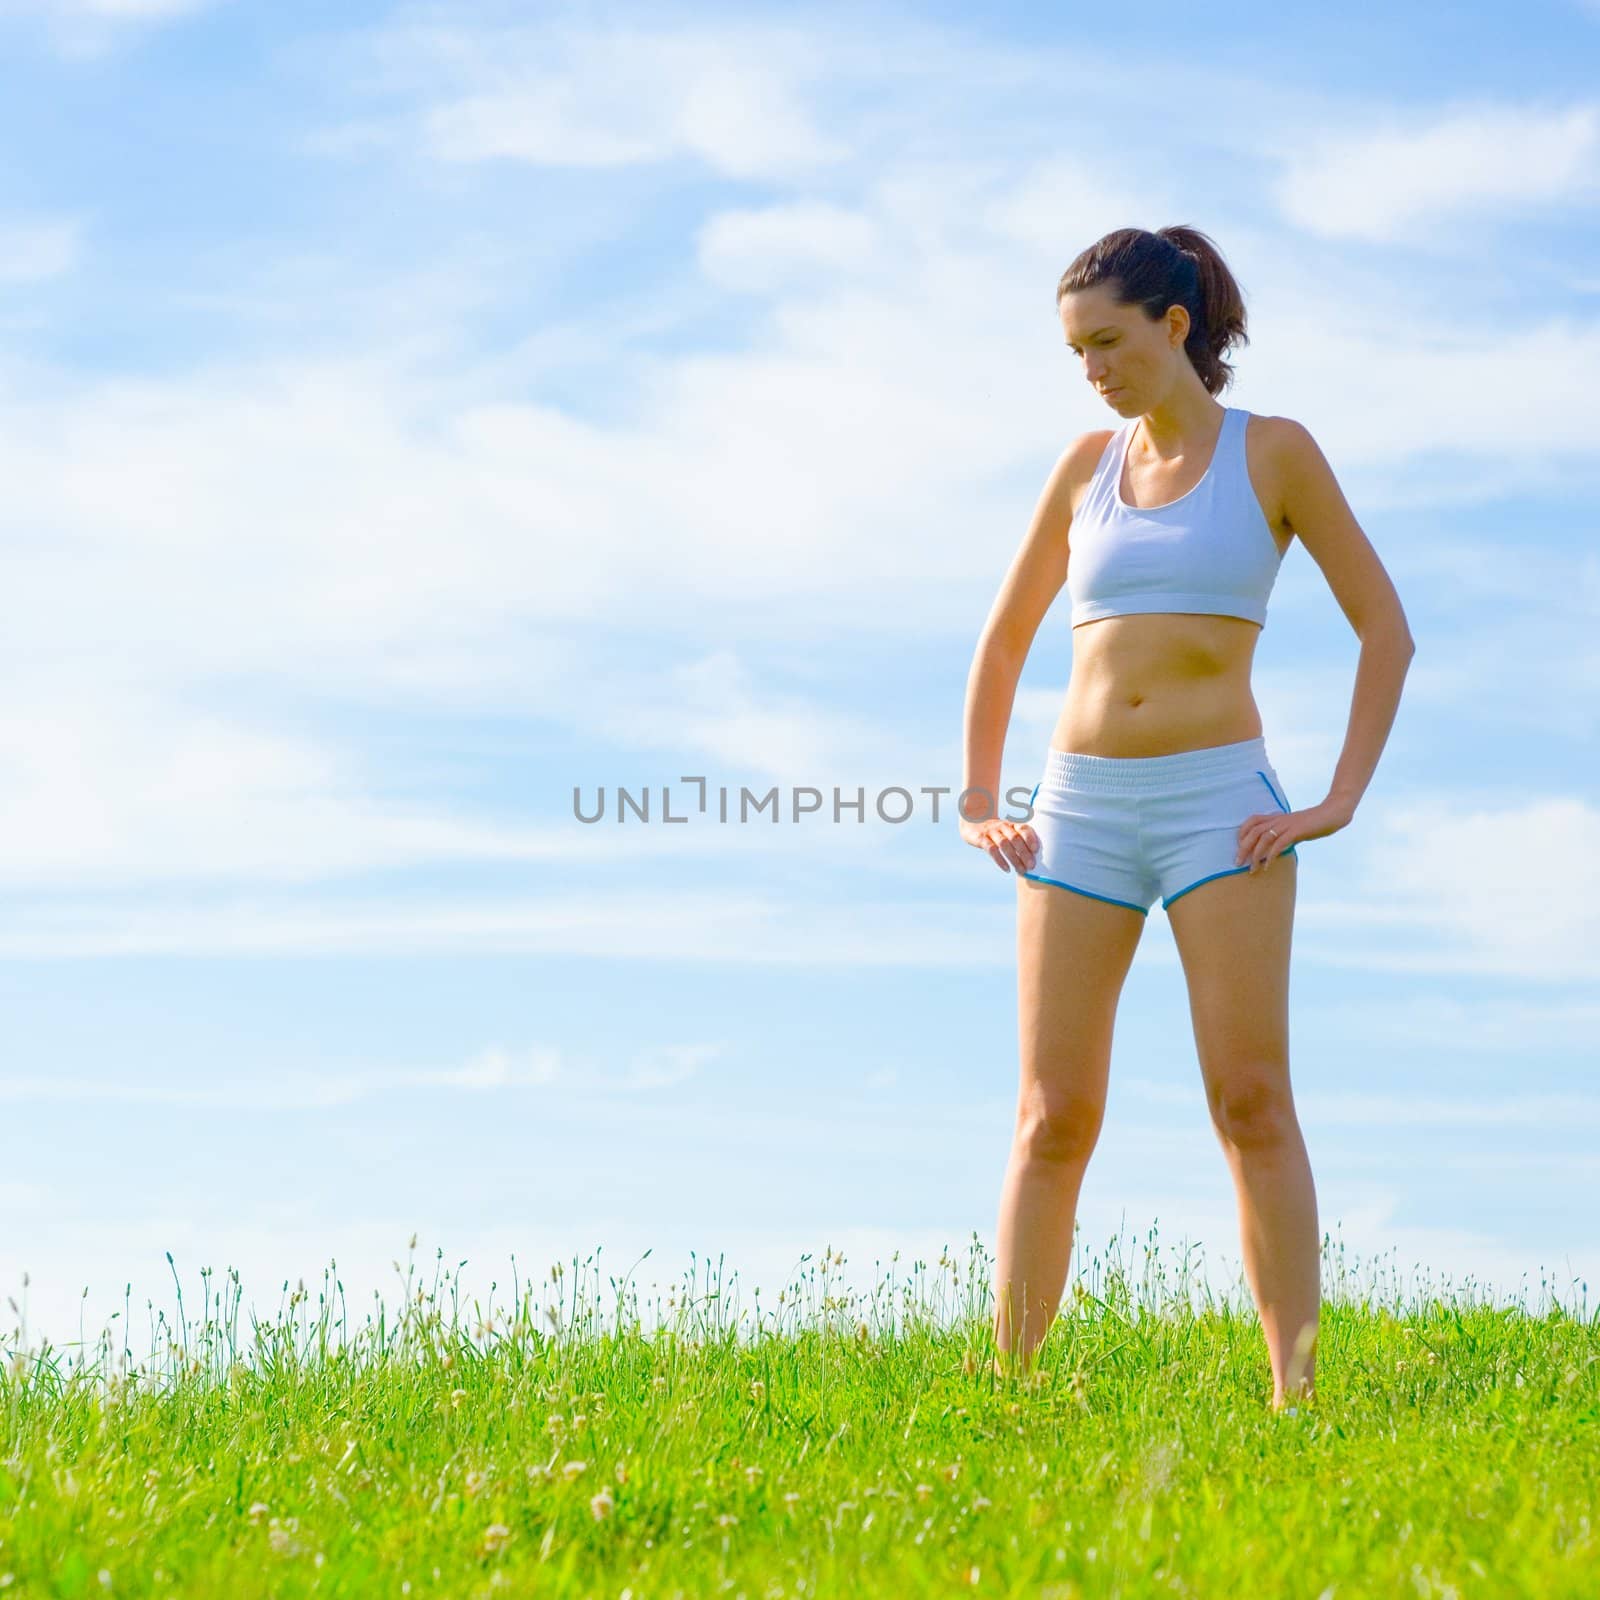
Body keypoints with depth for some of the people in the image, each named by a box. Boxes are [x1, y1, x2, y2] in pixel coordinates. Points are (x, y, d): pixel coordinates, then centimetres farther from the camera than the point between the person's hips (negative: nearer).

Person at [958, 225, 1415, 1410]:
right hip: (1081, 811, 3)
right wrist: (977, 807, 11)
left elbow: (1387, 629, 2)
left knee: (1252, 1103, -10)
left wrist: (1340, 803, -6)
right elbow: (1002, 644, 20)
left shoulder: (1277, 452, 2)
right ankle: (1005, 1397, 2)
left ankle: (1301, 1397, -9)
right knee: (1053, 1121, -1)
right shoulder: (1088, 464, 13)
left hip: (1219, 802, -3)